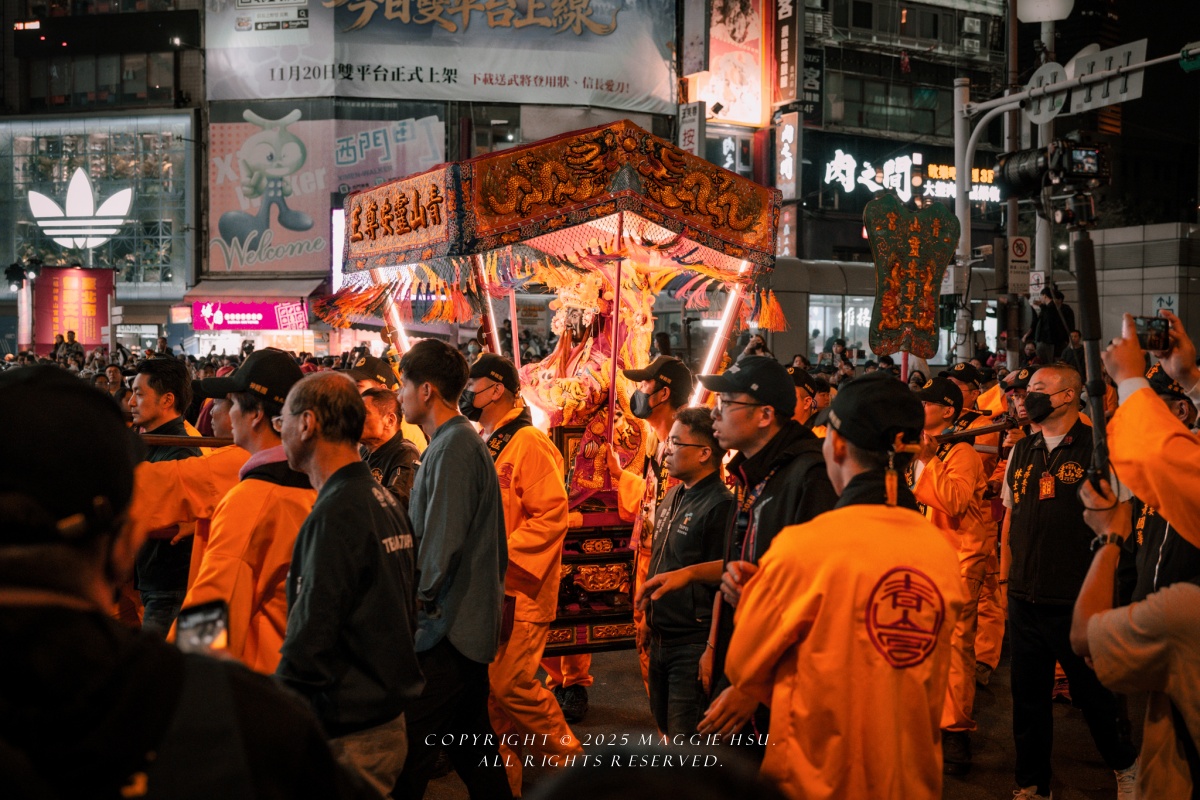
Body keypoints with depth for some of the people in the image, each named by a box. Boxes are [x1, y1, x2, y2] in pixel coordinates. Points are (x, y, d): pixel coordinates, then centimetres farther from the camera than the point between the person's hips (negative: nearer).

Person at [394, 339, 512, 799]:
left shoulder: (452, 448, -16)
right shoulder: (465, 441, 15)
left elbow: (441, 542, -20)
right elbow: (492, 541, 20)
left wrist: (416, 605, -14)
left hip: (447, 628, -10)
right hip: (473, 621, 10)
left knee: (408, 753, -6)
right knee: (472, 742, 17)